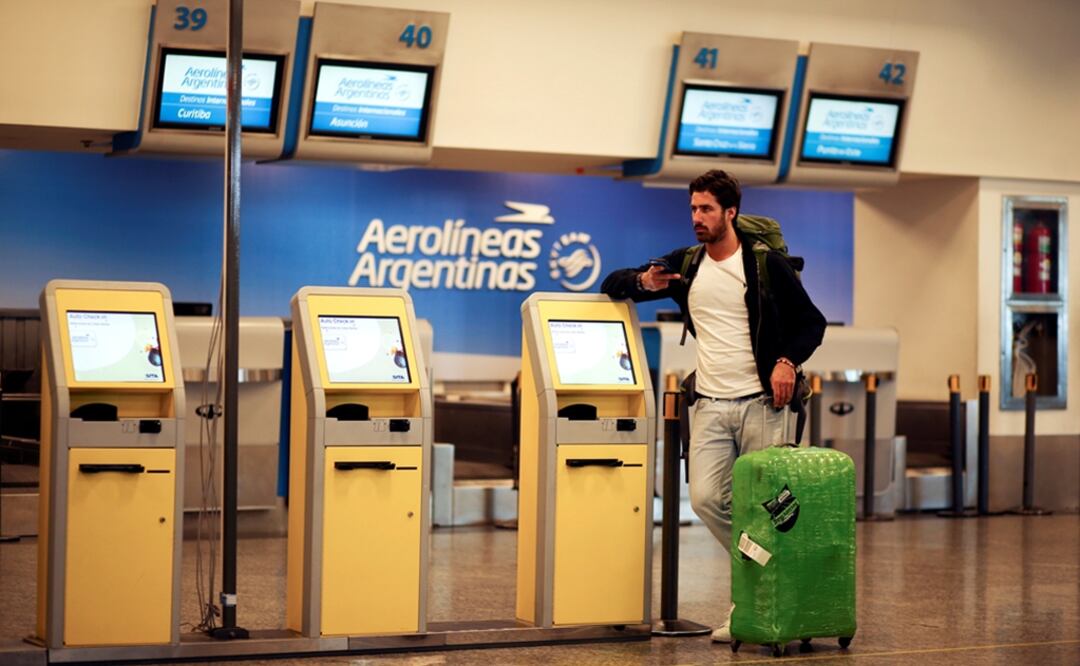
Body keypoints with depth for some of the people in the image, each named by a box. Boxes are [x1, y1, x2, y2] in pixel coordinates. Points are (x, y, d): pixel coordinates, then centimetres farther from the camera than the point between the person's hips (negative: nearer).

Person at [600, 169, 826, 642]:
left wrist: (787, 360, -14)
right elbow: (612, 285, 18)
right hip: (710, 407, 3)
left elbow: (812, 323, 4)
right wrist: (644, 282, -5)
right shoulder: (685, 266, 10)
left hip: (760, 404, -3)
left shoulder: (767, 265, -1)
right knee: (705, 499, -12)